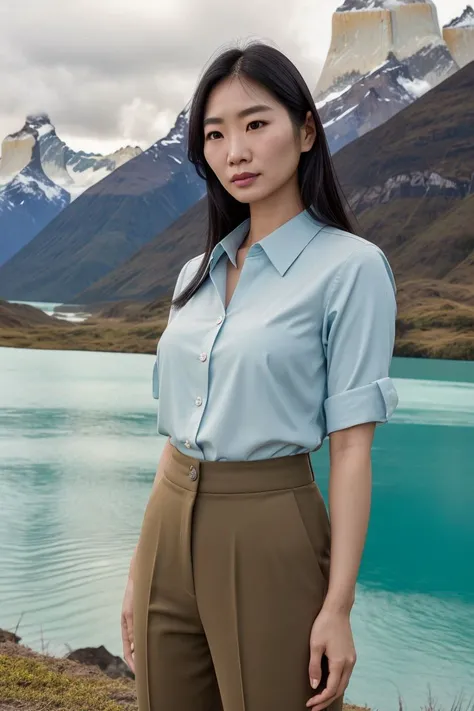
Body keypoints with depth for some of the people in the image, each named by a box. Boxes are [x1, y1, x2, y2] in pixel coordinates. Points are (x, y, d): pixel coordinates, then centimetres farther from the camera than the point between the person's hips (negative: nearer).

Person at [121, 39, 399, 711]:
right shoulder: (196, 274, 10)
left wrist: (338, 607, -12)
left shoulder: (351, 266, -8)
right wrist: (140, 568, 13)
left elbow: (351, 446, -11)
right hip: (170, 528, 6)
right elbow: (177, 431, 12)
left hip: (270, 535, -6)